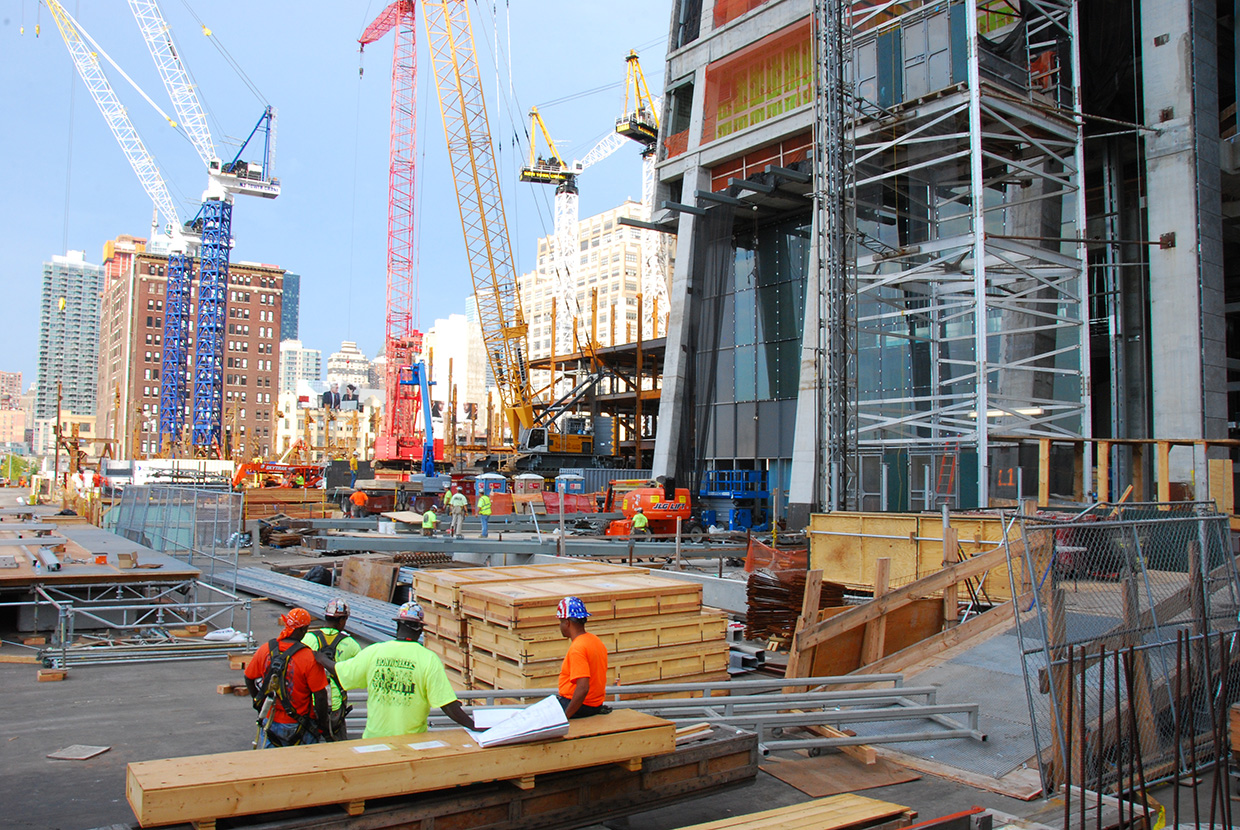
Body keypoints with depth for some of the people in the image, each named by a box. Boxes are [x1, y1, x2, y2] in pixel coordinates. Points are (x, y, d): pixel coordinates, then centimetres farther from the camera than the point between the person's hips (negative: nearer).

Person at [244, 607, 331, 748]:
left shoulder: (264, 649, -6)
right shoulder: (309, 657, -20)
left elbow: (249, 678, 9)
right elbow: (320, 696, -18)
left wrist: (258, 703, 26)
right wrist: (323, 725, -3)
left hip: (269, 723, 4)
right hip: (297, 727, -4)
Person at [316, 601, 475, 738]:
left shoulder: (373, 652, -3)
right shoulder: (429, 659, -11)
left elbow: (338, 671, 14)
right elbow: (448, 707, -15)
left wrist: (321, 658, 33)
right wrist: (476, 726, -9)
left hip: (374, 738, 2)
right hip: (411, 741, -2)